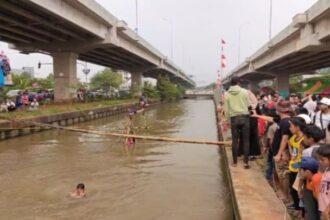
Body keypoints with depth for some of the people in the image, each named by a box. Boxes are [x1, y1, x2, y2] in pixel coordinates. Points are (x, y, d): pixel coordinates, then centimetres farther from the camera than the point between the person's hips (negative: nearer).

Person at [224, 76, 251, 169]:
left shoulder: (226, 94, 0)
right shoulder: (244, 92, -3)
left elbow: (226, 109, 1)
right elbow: (248, 104, 1)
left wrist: (228, 119, 11)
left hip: (234, 118, 1)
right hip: (244, 117, -1)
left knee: (235, 140, 9)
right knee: (246, 140, 5)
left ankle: (234, 162, 15)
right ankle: (246, 162, 1)